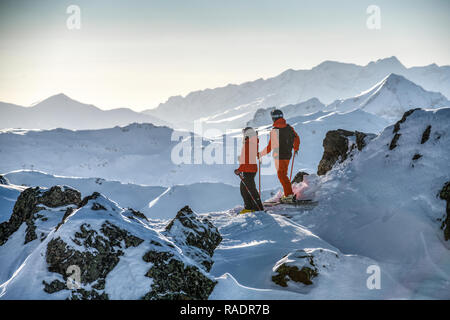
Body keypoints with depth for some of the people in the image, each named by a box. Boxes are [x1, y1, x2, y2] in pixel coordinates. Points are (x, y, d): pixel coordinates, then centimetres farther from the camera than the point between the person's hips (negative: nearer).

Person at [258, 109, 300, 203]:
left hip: (279, 156, -7)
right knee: (283, 175, 18)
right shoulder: (289, 128, 3)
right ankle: (287, 194, 20)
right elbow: (296, 139, 17)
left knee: (282, 176, 1)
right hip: (288, 156, 7)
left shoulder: (275, 130, -17)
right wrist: (296, 149, 36)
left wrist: (261, 154, -7)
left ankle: (289, 195, -4)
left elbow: (270, 147, -18)